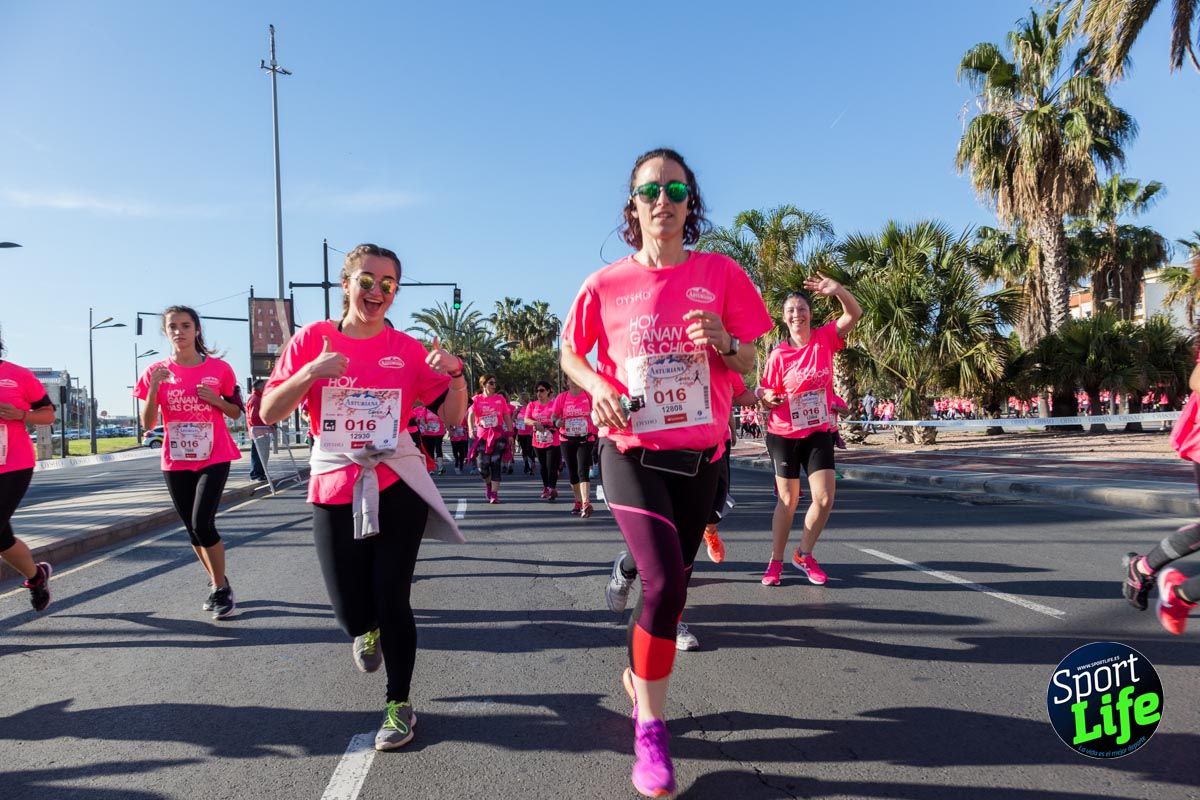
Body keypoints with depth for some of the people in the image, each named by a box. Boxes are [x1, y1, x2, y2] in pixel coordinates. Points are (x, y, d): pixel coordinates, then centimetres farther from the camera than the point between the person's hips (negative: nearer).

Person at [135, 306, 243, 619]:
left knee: (202, 524, -16)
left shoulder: (219, 368, -4)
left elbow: (236, 412, 5)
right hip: (176, 462, 3)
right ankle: (216, 583, 31)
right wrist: (154, 387, -16)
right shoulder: (156, 371, 0)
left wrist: (215, 399, -14)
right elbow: (147, 424, -3)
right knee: (193, 529, 11)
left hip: (214, 458, -3)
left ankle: (222, 588, 2)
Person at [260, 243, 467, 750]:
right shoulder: (313, 339, 1)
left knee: (391, 600, -1)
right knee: (352, 613, 3)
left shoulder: (408, 349, 1)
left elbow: (452, 417, 1)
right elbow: (268, 413, -3)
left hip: (397, 487, 0)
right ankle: (367, 629, 43)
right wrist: (309, 373, -19)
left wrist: (454, 374, -18)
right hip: (334, 489, 1)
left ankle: (400, 705, 21)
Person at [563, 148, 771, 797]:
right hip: (632, 452, -2)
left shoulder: (720, 274, -1)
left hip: (700, 455, 3)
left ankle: (639, 675, 44)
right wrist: (598, 386, -11)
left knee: (672, 581, 15)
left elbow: (747, 364, 5)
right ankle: (650, 726, 4)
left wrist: (723, 342, -18)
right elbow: (570, 353, 10)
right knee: (665, 581, -17)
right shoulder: (605, 285, -4)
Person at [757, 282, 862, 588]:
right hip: (784, 434, -2)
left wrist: (838, 290, -30)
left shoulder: (825, 339, -3)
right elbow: (765, 393, -2)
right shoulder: (778, 355, -8)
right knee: (788, 500, 4)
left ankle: (804, 554, 20)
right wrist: (768, 398, -25)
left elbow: (854, 313, -12)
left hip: (819, 433, 2)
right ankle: (776, 561, 20)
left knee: (824, 499, -3)